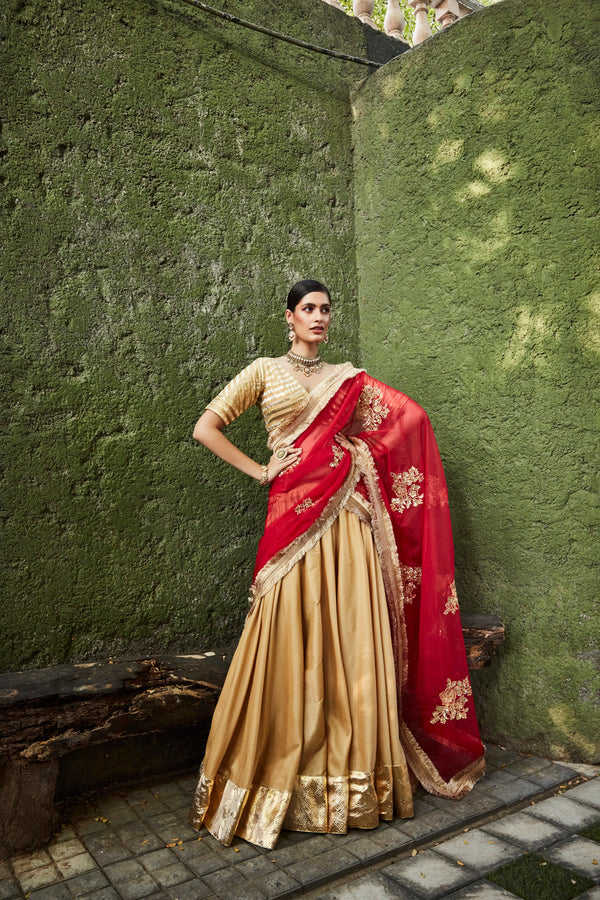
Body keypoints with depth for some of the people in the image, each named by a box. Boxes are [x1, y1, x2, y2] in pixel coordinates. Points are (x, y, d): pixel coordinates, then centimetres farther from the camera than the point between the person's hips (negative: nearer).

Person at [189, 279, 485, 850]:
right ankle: (283, 776, 13)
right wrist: (258, 471, -1)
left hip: (348, 520, 3)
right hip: (296, 514, -3)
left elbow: (408, 417, 17)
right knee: (293, 644, -3)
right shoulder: (265, 371, 9)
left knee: (353, 642, 3)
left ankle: (354, 772, 18)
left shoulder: (347, 379, 17)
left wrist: (361, 451, 3)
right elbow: (205, 428, 5)